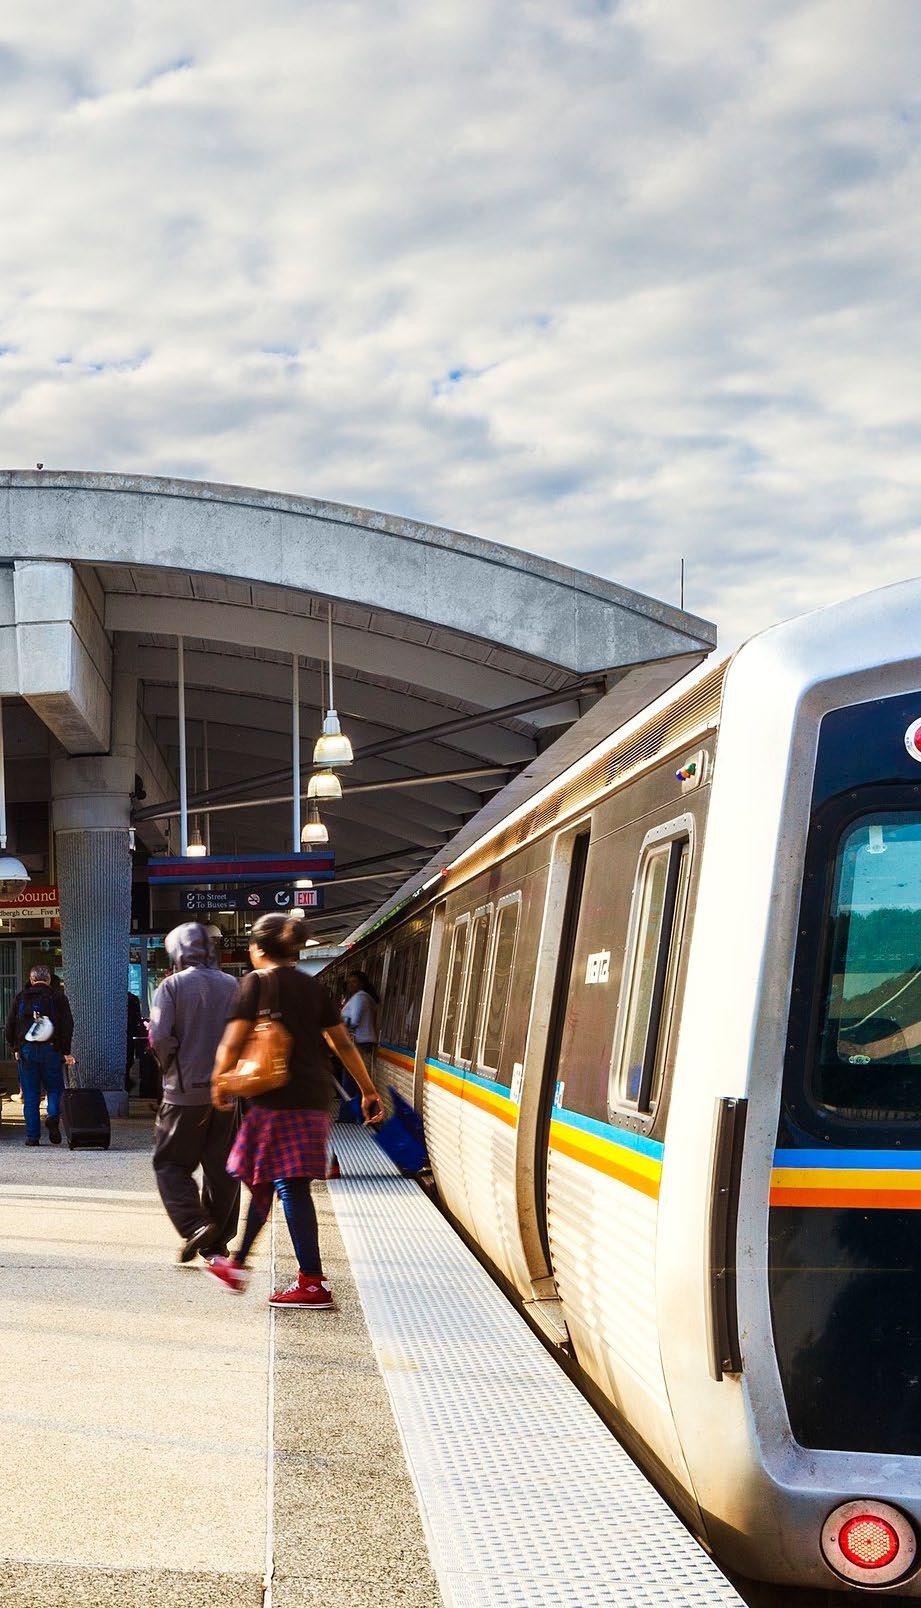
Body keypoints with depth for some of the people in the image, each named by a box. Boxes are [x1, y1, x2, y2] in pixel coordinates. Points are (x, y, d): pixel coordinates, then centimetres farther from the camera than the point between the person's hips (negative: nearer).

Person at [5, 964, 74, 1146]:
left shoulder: (21, 997, 8)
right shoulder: (58, 997, 4)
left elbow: (10, 1025, 8)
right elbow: (67, 1025, -3)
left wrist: (15, 1049, 16)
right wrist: (66, 1052, 0)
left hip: (26, 1050, 1)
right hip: (51, 1050, -1)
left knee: (30, 1094, 5)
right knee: (55, 1088, 10)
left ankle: (32, 1135, 2)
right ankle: (53, 1116, -17)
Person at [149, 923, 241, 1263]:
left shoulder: (172, 986, -6)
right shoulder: (231, 986, 5)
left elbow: (159, 1037, -14)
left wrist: (170, 1067, 3)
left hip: (186, 1091, -4)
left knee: (170, 1163, 6)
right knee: (221, 1166, 10)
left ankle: (194, 1226, -12)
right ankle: (217, 1242, 14)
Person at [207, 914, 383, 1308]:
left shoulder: (257, 982, -4)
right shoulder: (313, 987, 13)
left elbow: (233, 1042, -10)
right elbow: (343, 1043, 15)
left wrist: (220, 1082, 5)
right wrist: (368, 1091, 21)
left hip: (277, 1098, -7)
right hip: (314, 1098, 7)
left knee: (291, 1185, -6)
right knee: (264, 1179, 17)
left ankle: (313, 1282, -10)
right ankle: (237, 1265, 29)